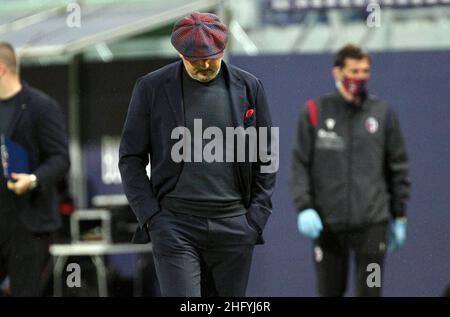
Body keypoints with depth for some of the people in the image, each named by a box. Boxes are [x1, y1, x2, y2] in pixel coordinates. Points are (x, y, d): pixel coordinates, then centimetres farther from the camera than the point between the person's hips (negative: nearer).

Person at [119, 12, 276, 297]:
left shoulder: (249, 87, 6)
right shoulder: (152, 88, 1)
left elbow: (266, 156, 12)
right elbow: (131, 158, 5)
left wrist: (257, 216, 3)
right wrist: (150, 215, -4)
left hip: (233, 227, 2)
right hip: (174, 225, -2)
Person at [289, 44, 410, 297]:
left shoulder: (383, 113, 6)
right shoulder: (315, 113, 3)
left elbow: (398, 167, 11)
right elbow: (300, 165, 2)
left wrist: (399, 216, 10)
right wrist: (303, 207, -9)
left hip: (372, 223, 0)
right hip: (327, 222, 0)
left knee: (370, 292, -4)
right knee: (330, 291, 9)